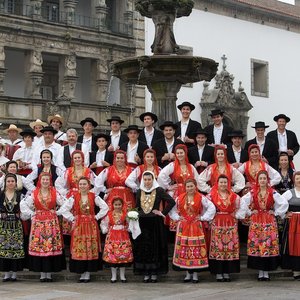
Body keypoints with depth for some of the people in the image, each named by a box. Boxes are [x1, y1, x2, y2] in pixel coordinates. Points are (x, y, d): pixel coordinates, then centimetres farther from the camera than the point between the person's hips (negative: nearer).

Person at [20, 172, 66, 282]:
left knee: (52, 246, -4)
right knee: (39, 246, -3)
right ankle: (42, 274, 4)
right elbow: (23, 204, 6)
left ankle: (49, 273, 4)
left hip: (52, 222, 0)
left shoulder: (55, 193, 5)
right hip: (38, 222, 1)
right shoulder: (34, 193, 6)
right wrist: (31, 214, 1)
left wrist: (57, 212, 1)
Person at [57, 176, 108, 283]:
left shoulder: (94, 197, 2)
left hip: (91, 225, 0)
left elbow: (105, 207, 4)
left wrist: (96, 217, 0)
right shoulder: (74, 197, 1)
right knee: (79, 249, -2)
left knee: (90, 248, 0)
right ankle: (82, 272, 5)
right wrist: (72, 218, -1)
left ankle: (88, 273, 6)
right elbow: (63, 209, 1)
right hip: (78, 225, 0)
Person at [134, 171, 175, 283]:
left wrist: (163, 213, -9)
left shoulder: (159, 190, -4)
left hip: (155, 223, -3)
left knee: (155, 247, 1)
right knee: (143, 247, 3)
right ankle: (146, 273, 9)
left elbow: (172, 201, -7)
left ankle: (154, 272, 7)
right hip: (143, 223, 3)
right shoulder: (139, 192, 8)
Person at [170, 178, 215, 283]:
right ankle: (188, 273, 12)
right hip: (183, 226, 2)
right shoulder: (180, 198, 6)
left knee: (196, 249, -3)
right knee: (184, 249, 2)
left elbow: (212, 208, -2)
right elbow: (172, 209, 16)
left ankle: (195, 273, 4)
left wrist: (202, 217, -5)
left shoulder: (201, 198, -2)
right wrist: (177, 217, 4)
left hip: (196, 227, -2)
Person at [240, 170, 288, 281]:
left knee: (268, 245, -3)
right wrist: (249, 212, -1)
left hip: (269, 222, 0)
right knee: (256, 245, -2)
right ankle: (260, 272, 7)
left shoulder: (273, 193, 1)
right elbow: (242, 202, -1)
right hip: (256, 222, 0)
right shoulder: (252, 192, 2)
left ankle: (266, 272, 5)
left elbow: (284, 203, -2)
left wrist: (276, 212, -2)